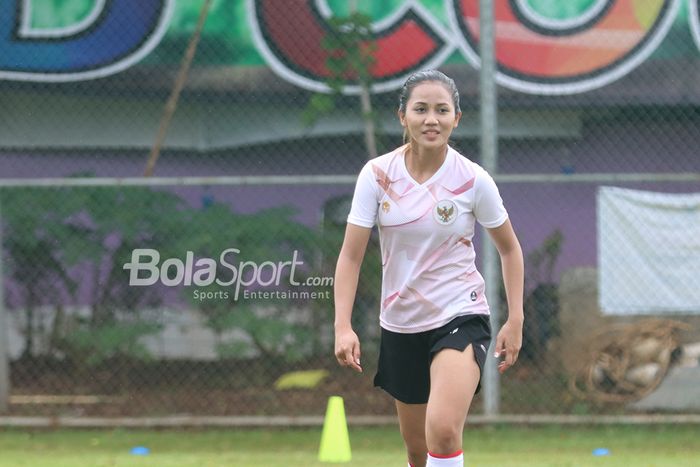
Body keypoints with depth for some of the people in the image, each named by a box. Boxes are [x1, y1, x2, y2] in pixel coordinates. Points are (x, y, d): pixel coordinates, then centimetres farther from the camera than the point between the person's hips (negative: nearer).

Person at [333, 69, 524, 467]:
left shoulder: (473, 180, -9)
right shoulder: (378, 175, -6)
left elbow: (509, 248, 5)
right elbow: (351, 255, -5)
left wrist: (515, 319, 1)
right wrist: (343, 326, -16)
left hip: (461, 316, -3)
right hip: (401, 325, 3)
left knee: (443, 429, -26)